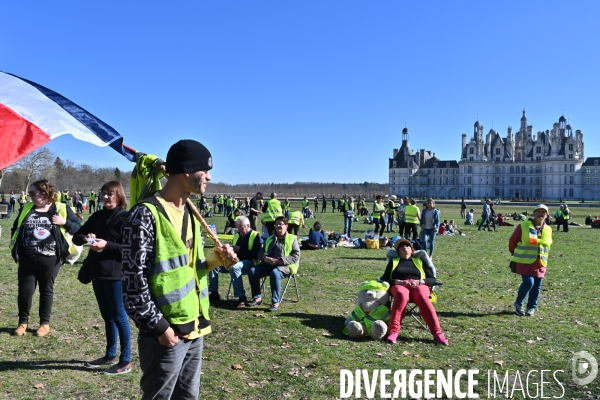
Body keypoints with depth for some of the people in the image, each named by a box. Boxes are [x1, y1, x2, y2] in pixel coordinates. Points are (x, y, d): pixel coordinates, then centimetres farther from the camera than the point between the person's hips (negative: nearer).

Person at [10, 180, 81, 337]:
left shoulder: (61, 209, -4)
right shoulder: (26, 209, 7)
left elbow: (78, 228, -2)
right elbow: (16, 228, 17)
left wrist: (64, 222, -19)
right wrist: (15, 249, 7)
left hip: (50, 260, -3)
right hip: (27, 259, 3)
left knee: (46, 290, 10)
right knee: (25, 290, 6)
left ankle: (45, 323, 23)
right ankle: (23, 322, 26)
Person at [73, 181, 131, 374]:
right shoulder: (97, 216, 12)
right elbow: (76, 237, 12)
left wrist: (106, 245, -23)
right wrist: (85, 238, -10)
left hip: (115, 274, -7)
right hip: (97, 272, 7)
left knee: (119, 316, -1)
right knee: (107, 315, 16)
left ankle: (126, 361, 8)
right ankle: (110, 355, 29)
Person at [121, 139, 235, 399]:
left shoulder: (189, 212, 10)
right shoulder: (147, 214, -17)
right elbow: (133, 278, -18)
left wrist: (215, 260, -2)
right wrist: (158, 325, -18)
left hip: (194, 327, 8)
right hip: (166, 332, -8)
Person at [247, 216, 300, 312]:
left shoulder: (292, 239, 5)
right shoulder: (270, 239, 24)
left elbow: (296, 256, -7)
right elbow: (261, 252, 18)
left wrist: (280, 261, -17)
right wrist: (265, 258, -8)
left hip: (284, 266, -6)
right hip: (268, 264, 6)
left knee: (274, 273, -38)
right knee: (252, 271, -19)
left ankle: (276, 302, -30)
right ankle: (257, 298, -9)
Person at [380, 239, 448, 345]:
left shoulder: (419, 261, 26)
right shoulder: (393, 261, 25)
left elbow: (432, 279, 16)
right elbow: (384, 279, 12)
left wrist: (419, 282, -5)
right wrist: (400, 281, -6)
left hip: (419, 285, 1)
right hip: (399, 285, -1)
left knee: (422, 297, -37)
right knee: (402, 295, -39)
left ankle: (437, 333, -43)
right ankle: (393, 331, -49)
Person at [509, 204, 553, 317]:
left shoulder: (548, 230, 9)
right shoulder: (523, 226, -6)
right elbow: (512, 241, 1)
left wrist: (542, 257, 18)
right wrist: (516, 255, 9)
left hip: (540, 263, 5)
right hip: (524, 261, -5)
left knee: (537, 285, 7)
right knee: (529, 282, -16)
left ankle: (532, 307, 23)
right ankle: (518, 304, 6)